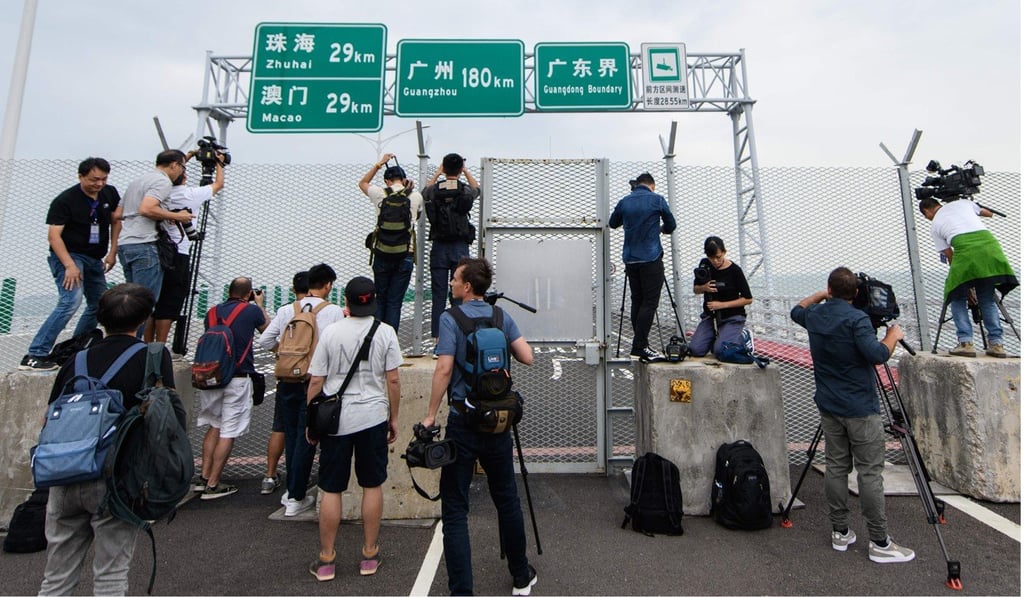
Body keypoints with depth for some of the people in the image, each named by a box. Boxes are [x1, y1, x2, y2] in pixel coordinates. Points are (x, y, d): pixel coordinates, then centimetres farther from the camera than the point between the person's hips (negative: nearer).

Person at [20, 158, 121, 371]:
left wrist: (112, 253, 7)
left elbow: (116, 222, 16)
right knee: (71, 301, -25)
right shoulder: (65, 200, -13)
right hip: (69, 255, -7)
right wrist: (70, 265, -29)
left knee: (99, 306, 11)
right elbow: (53, 235, -18)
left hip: (94, 259, 7)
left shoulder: (110, 194, 3)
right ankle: (34, 356, -22)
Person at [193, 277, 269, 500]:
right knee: (228, 432, 2)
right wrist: (260, 304, 27)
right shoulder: (252, 310, -5)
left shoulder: (213, 311, 7)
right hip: (237, 379, -5)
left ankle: (203, 477, 24)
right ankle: (212, 485, 8)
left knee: (214, 427, 20)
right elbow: (267, 328, 14)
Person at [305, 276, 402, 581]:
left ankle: (326, 560, 24)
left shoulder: (331, 332, -4)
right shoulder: (385, 332, -5)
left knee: (331, 490, 12)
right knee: (372, 486, 12)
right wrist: (394, 418, 6)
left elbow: (315, 381, -2)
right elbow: (393, 379, -5)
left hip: (335, 419, 0)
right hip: (373, 418, 0)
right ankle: (370, 555, 24)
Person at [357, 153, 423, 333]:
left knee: (380, 299, 15)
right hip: (405, 256, 0)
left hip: (382, 254, 1)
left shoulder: (380, 194, 0)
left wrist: (379, 164, 22)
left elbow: (362, 183, 23)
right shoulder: (415, 197, 1)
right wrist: (408, 186, 27)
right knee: (395, 302, 3)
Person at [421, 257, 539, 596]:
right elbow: (527, 357, 1)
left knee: (455, 510, 6)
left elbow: (444, 369, -17)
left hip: (462, 421, -4)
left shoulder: (451, 319, -9)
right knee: (507, 500, 19)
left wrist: (430, 416, -8)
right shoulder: (503, 318, 3)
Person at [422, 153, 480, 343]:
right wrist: (466, 170, 31)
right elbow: (477, 188, 23)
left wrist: (437, 172, 32)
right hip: (460, 248, -1)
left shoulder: (433, 190, -1)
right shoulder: (466, 190, -3)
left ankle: (437, 337, 9)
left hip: (439, 247, 1)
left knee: (438, 295, 5)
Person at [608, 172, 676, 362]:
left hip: (630, 259, 5)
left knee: (636, 301, 9)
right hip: (651, 259, -5)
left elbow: (612, 223, 21)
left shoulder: (624, 201, 9)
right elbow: (671, 225, 9)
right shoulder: (657, 200, 0)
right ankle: (639, 346, -9)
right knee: (649, 302, -5)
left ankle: (640, 345, 12)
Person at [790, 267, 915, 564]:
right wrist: (893, 335, -6)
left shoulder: (814, 315, 4)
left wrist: (819, 295, 30)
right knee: (870, 472, 1)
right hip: (861, 409, -6)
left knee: (836, 467, 12)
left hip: (829, 406, 6)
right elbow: (877, 355, -23)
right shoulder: (857, 318, -15)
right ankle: (880, 543, 10)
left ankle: (840, 533, 21)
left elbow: (796, 311, 26)